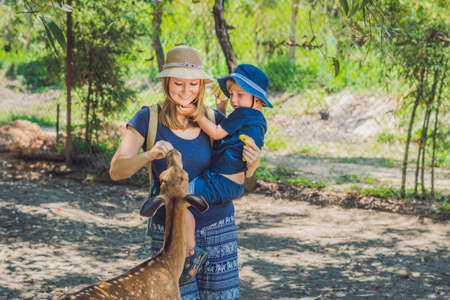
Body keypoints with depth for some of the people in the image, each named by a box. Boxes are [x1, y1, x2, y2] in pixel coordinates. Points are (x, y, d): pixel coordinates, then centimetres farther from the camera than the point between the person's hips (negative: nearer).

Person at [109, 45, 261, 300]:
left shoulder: (214, 120, 2)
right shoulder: (148, 119, -3)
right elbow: (116, 171, -11)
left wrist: (252, 164, -9)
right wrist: (149, 155, -29)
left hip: (217, 228, 2)